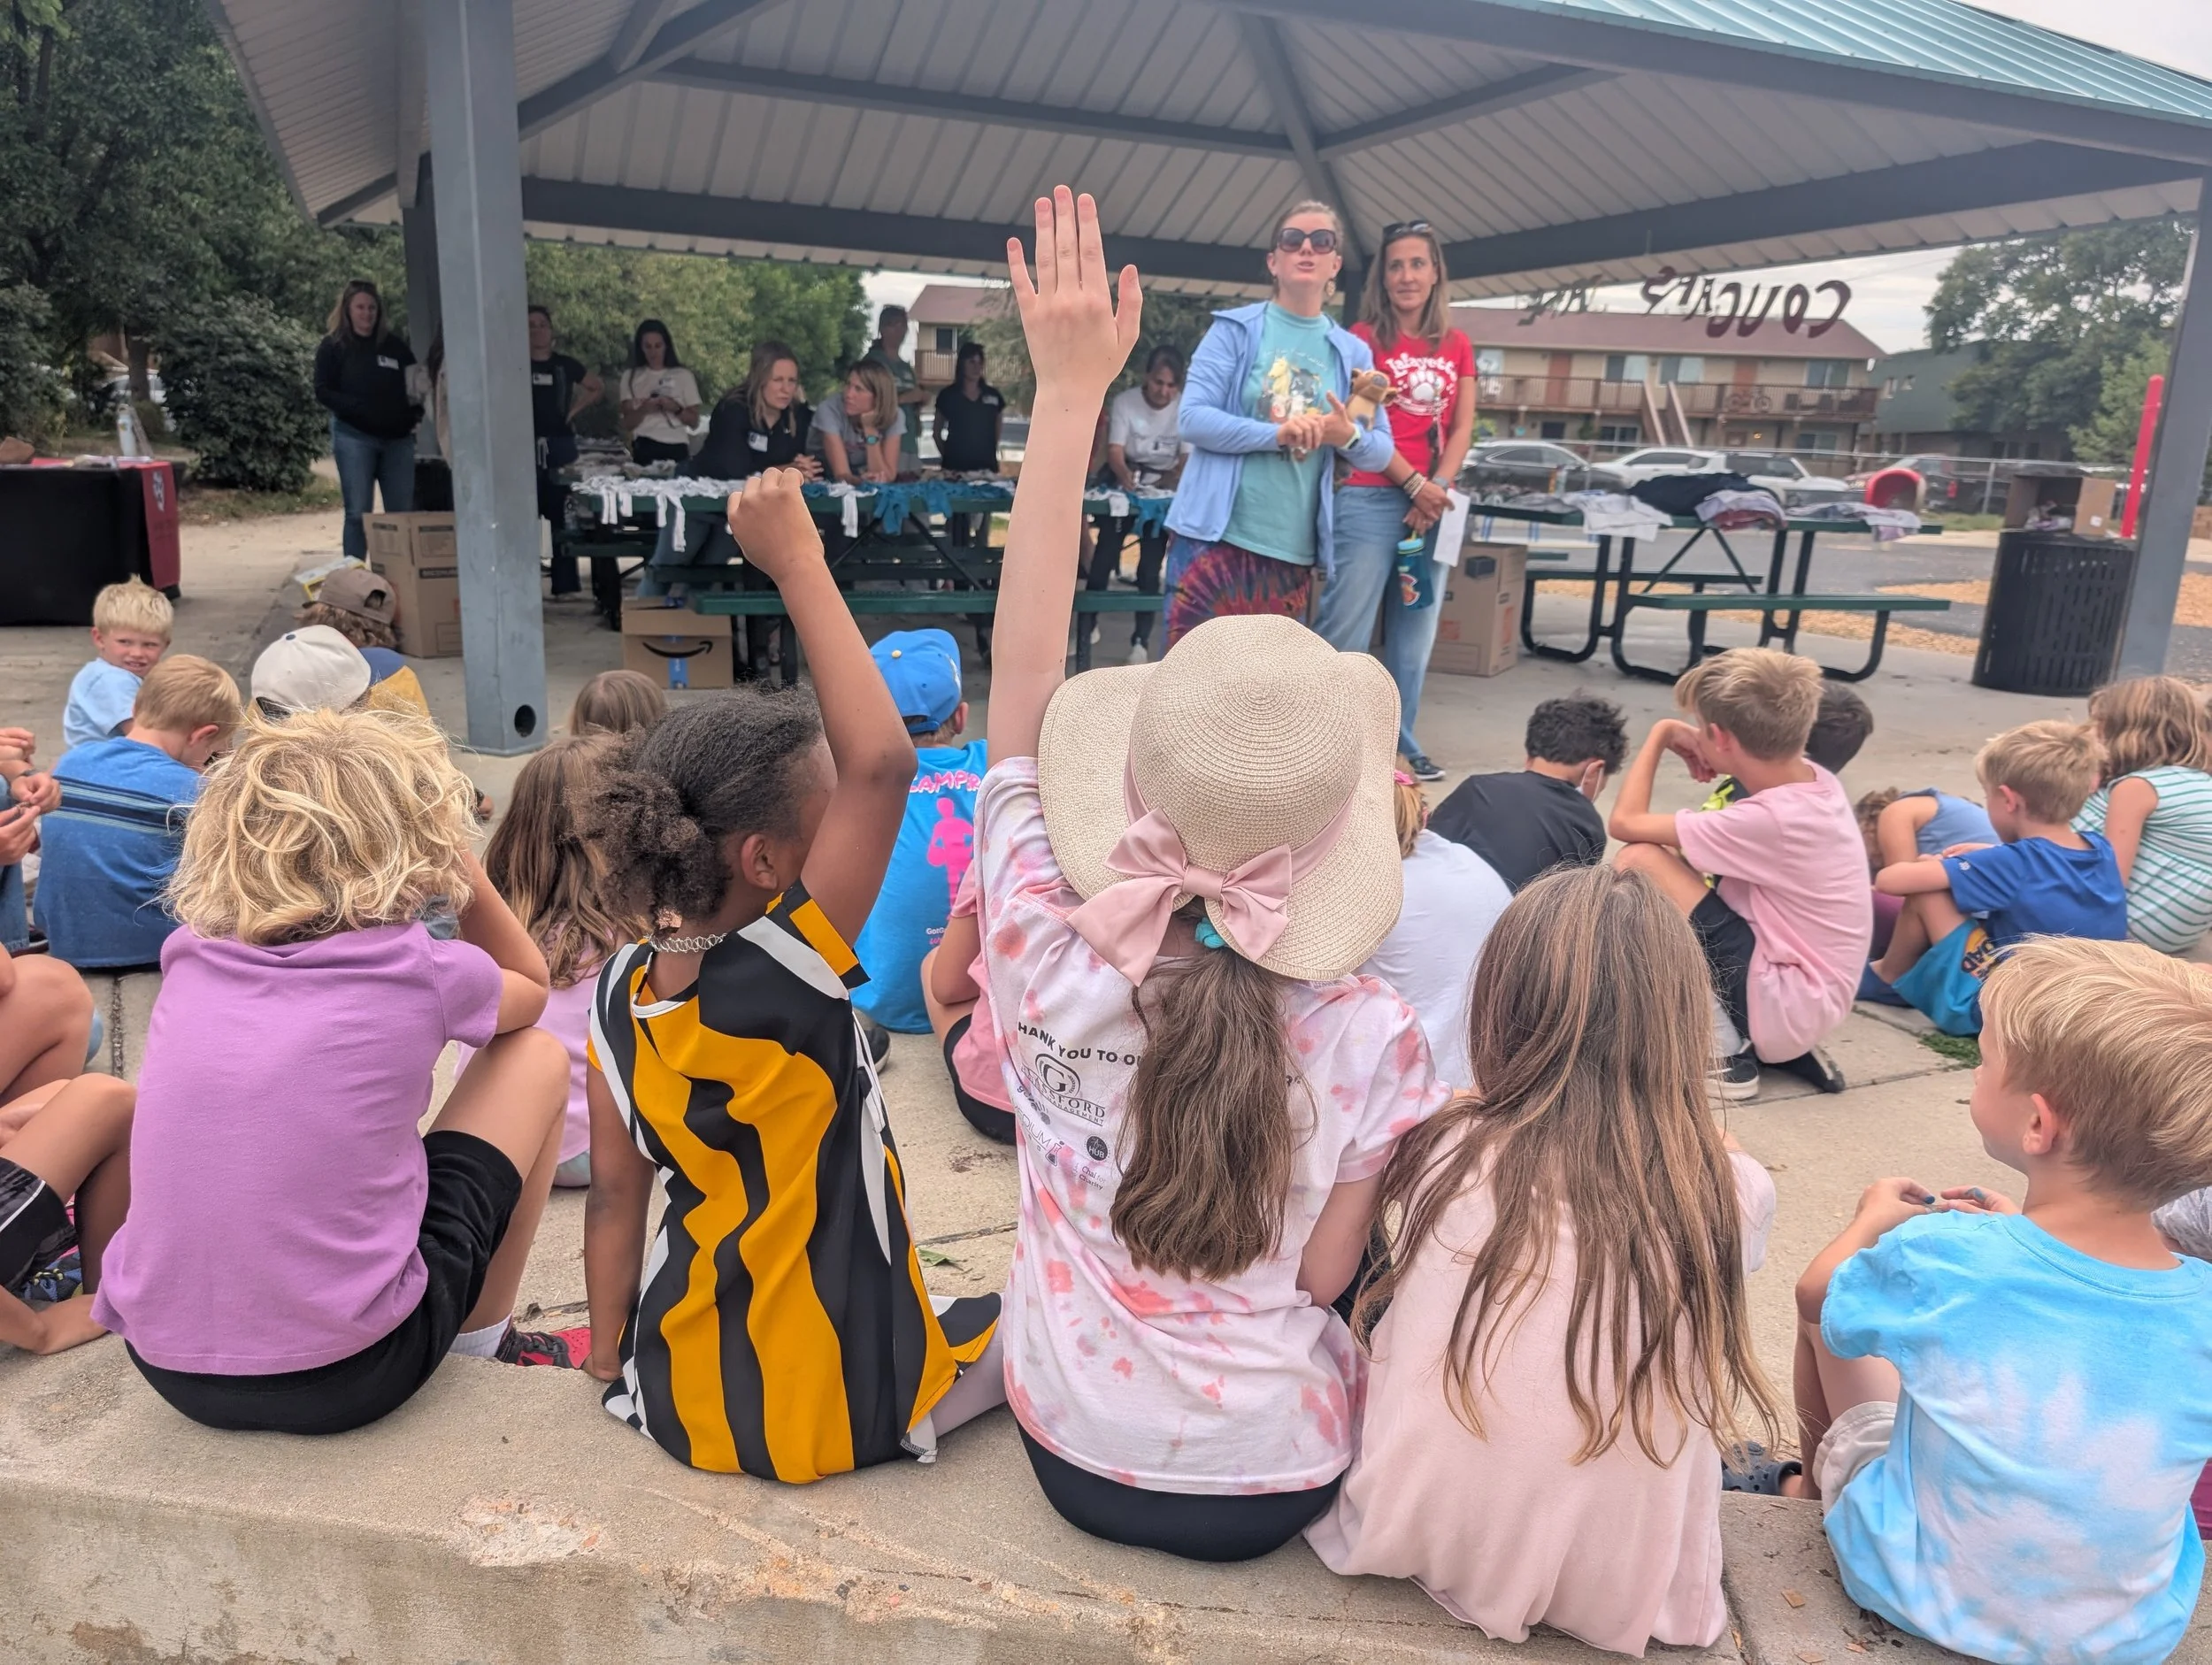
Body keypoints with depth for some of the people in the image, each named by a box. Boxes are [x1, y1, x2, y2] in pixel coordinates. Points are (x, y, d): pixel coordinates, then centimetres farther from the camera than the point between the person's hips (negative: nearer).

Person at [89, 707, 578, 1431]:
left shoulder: (191, 962, 2)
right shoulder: (418, 973, -9)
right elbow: (531, 987, 15)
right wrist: (459, 863, 8)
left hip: (171, 1367, 5)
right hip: (348, 1375, -5)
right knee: (537, 1057, 11)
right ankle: (481, 1345, 24)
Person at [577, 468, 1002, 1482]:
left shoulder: (624, 992, -8)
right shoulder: (785, 979, -27)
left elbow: (614, 1194, -2)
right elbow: (882, 761, -35)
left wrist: (609, 1363, 11)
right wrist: (797, 564, -30)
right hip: (845, 1409, -6)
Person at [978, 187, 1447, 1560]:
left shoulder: (1048, 961, -27)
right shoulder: (1373, 1038, -28)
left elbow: (1024, 672, -21)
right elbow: (1324, 1275, -12)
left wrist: (1069, 388, -20)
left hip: (1072, 1452, 1)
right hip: (1270, 1488, -1)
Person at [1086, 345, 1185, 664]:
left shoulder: (1186, 408, -13)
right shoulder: (1124, 401, -15)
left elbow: (1188, 460, -13)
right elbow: (1115, 451, -21)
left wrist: (1166, 486, -31)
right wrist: (1127, 477, -42)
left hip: (1162, 490, 0)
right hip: (1123, 484, 0)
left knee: (1149, 568, -3)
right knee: (1103, 559, -1)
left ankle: (1141, 641, 3)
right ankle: (1087, 626, 14)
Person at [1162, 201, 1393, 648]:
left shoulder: (1352, 353, 10)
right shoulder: (1235, 329, 2)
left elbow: (1382, 451, 10)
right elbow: (1193, 418, -8)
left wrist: (1350, 436, -13)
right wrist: (1277, 433, -20)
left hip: (1292, 553, 3)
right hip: (1215, 538, -3)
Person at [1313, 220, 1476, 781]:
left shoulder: (1456, 347, 13)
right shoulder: (1363, 338, 0)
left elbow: (1462, 428, 10)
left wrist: (1438, 489, -6)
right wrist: (1414, 486, -13)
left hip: (1435, 503, 5)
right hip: (1371, 497, -5)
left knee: (1415, 630, 10)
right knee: (1345, 629, -7)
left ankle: (1399, 742, 19)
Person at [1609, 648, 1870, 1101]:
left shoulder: (1769, 819, -26)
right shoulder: (1814, 780, -1)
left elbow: (1624, 823, -18)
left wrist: (1660, 734, -4)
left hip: (1778, 1002, -9)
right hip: (1804, 1002, 9)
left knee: (1639, 862, -17)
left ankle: (1723, 1051, -7)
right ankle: (1788, 1047, 12)